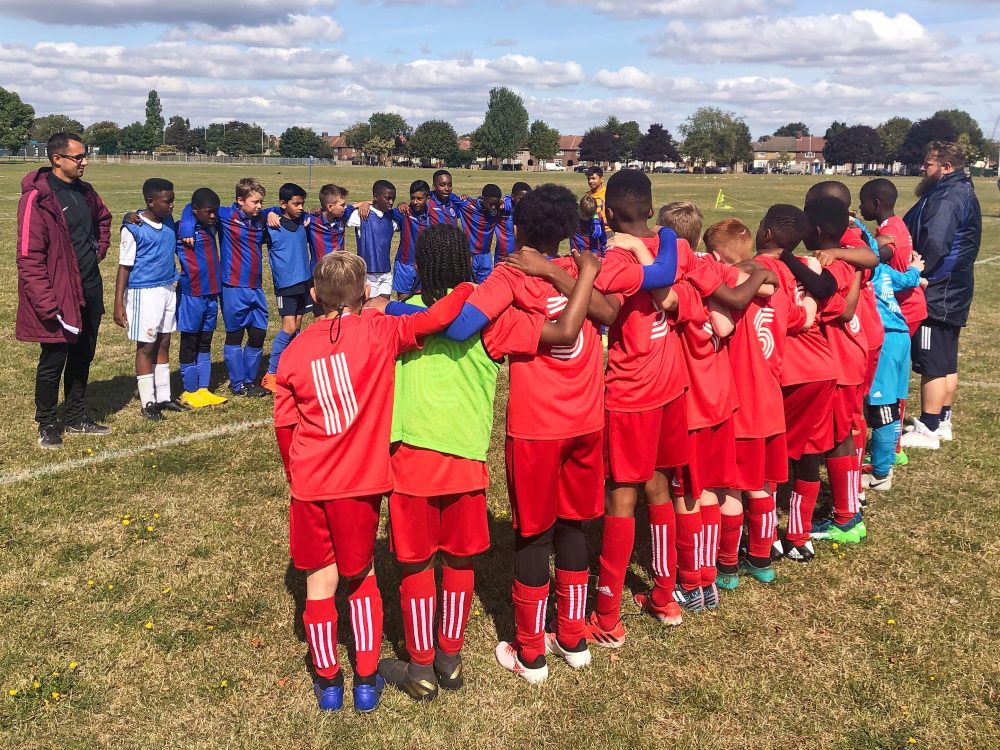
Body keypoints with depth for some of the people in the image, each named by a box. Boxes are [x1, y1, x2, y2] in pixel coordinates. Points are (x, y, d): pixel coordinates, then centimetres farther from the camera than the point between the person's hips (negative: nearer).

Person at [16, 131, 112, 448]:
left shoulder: (84, 191, 6)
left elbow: (104, 218, 30)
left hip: (90, 291, 8)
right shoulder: (37, 198, -18)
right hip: (60, 296, -7)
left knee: (82, 356, 17)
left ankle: (75, 417, 32)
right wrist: (48, 305, -23)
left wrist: (99, 250, 14)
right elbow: (29, 259, -20)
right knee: (53, 361, 6)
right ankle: (47, 424, 23)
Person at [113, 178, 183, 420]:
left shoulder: (169, 223, 6)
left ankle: (163, 397, 23)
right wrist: (119, 304, -11)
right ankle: (147, 403, 12)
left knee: (163, 344, 13)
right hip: (144, 292, -6)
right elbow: (124, 267, -9)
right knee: (146, 347, 2)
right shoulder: (133, 229, -12)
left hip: (168, 289, 6)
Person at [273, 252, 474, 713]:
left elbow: (284, 426, 7)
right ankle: (366, 680, 23)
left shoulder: (294, 351, 2)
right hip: (359, 483, -2)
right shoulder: (378, 331, -8)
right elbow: (438, 318, -21)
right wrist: (470, 287, -5)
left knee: (320, 580, 16)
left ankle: (327, 680, 27)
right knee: (361, 575, 18)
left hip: (309, 485, 2)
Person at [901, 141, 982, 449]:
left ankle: (927, 430, 3)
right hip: (952, 293, 11)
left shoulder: (948, 198, -19)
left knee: (932, 364, -4)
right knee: (947, 362, 16)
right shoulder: (962, 192, 15)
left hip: (937, 294, -11)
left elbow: (935, 245, -29)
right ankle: (941, 422, 27)